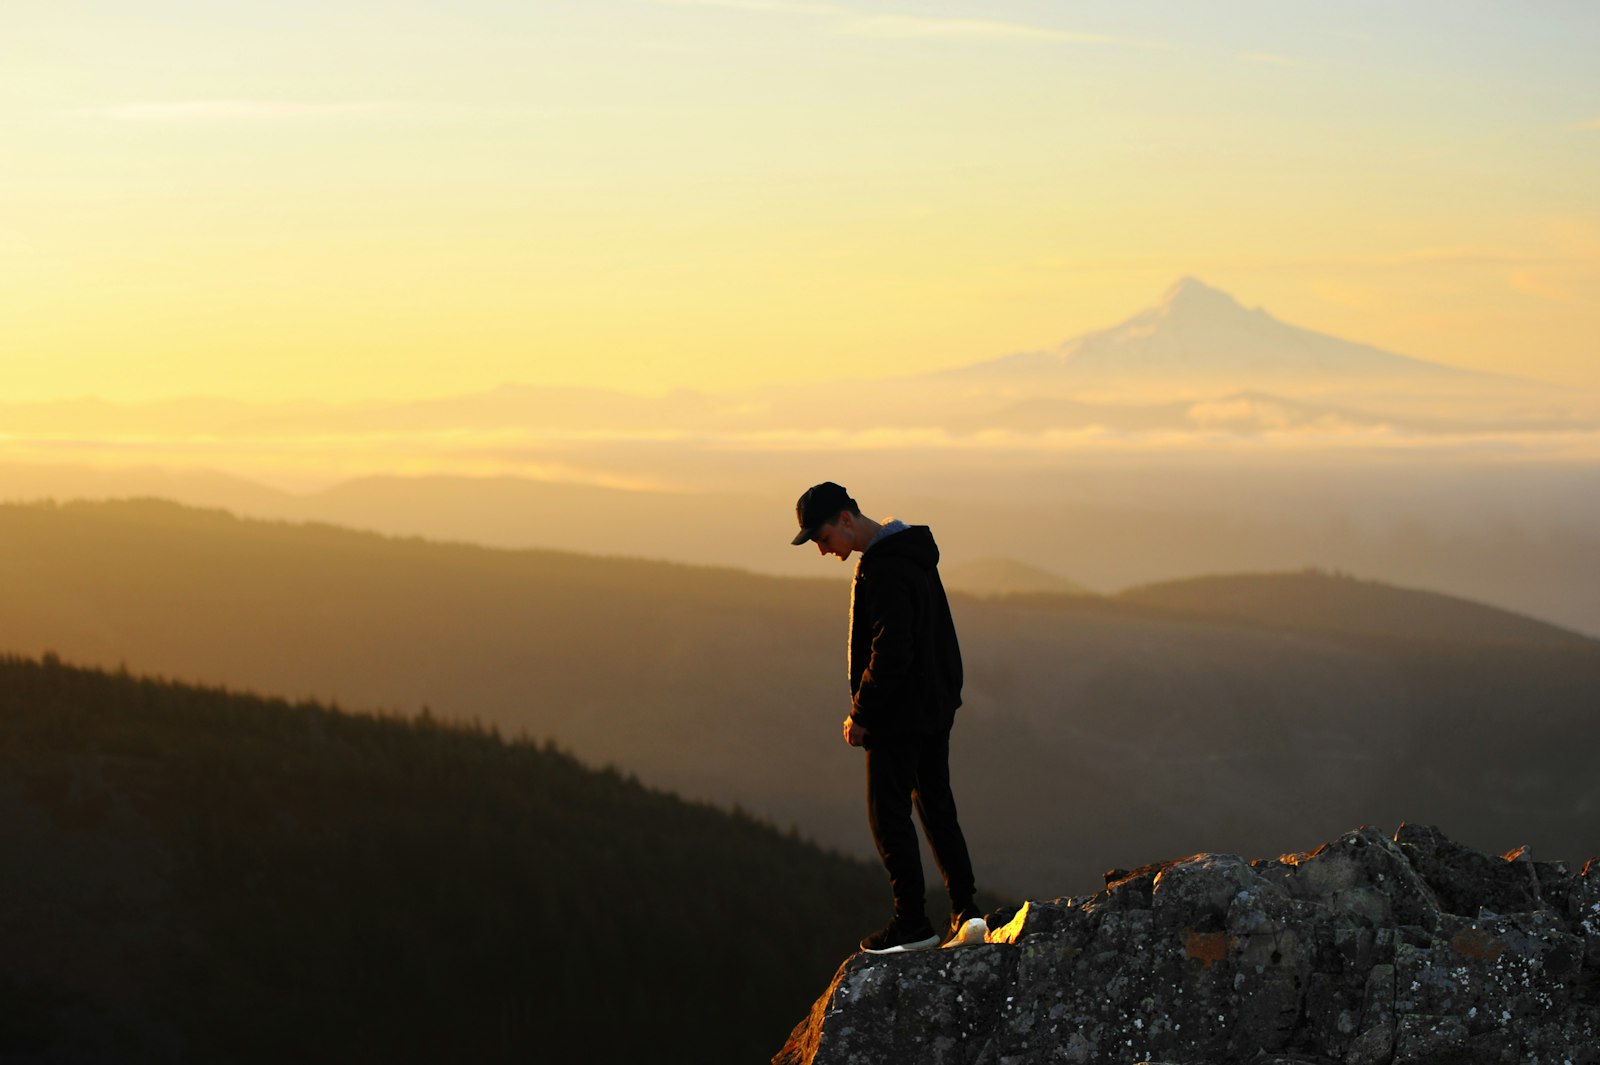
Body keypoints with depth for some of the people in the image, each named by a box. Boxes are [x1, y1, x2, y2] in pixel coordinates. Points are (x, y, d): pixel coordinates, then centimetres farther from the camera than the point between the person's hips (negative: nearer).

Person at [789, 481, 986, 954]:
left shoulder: (883, 570, -22)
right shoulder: (914, 554, 11)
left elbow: (891, 653, -25)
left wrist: (860, 714, -16)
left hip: (899, 717, -10)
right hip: (937, 709, 10)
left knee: (890, 816, 0)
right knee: (937, 808, 14)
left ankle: (913, 923, 4)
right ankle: (966, 911, 11)